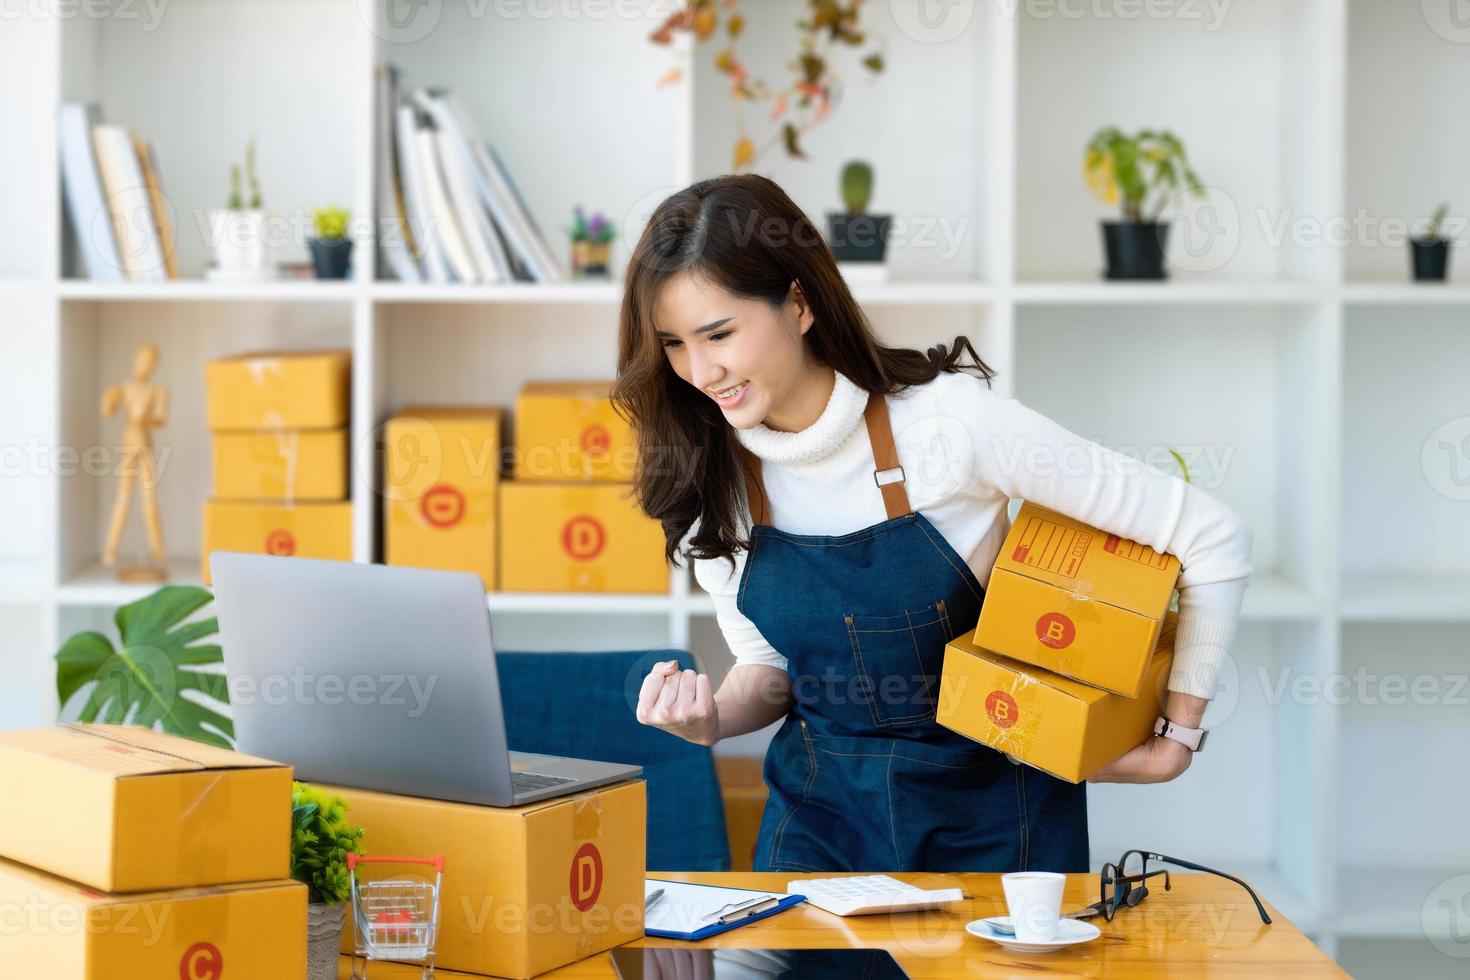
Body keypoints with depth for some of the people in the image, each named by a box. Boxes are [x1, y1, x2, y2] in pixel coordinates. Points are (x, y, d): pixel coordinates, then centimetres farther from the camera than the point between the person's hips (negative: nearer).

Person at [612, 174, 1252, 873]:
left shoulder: (953, 421, -21)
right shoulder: (707, 478, -7)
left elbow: (1213, 538, -17)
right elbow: (767, 666, 7)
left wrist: (1177, 740, -11)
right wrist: (713, 719, -16)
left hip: (990, 807, -3)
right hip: (822, 808, 3)